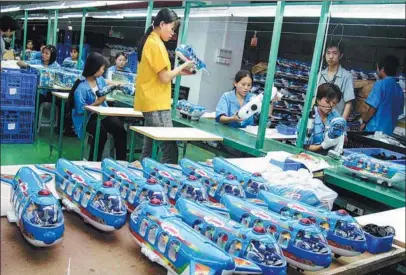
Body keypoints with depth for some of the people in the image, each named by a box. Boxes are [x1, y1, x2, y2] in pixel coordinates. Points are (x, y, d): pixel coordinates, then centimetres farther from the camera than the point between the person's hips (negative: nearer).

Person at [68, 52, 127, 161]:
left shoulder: (99, 79, 6)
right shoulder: (81, 87, -18)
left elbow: (105, 82, 34)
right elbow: (81, 109, -21)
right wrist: (97, 102, -20)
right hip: (87, 118, -6)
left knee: (120, 129, -21)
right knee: (101, 132, -36)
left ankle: (121, 161, -13)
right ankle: (94, 162, -18)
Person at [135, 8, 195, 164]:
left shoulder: (149, 41, 16)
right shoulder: (156, 44, -14)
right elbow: (165, 78, -17)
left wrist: (180, 72, 12)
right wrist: (184, 65, -4)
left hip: (151, 103, 10)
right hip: (157, 105, -10)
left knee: (149, 149, 14)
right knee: (170, 150, -9)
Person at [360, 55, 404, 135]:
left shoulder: (381, 84, -12)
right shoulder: (399, 89, 8)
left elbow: (373, 107, -15)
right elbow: (399, 111, 15)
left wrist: (364, 122, -3)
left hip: (375, 128, -6)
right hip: (389, 130, 6)